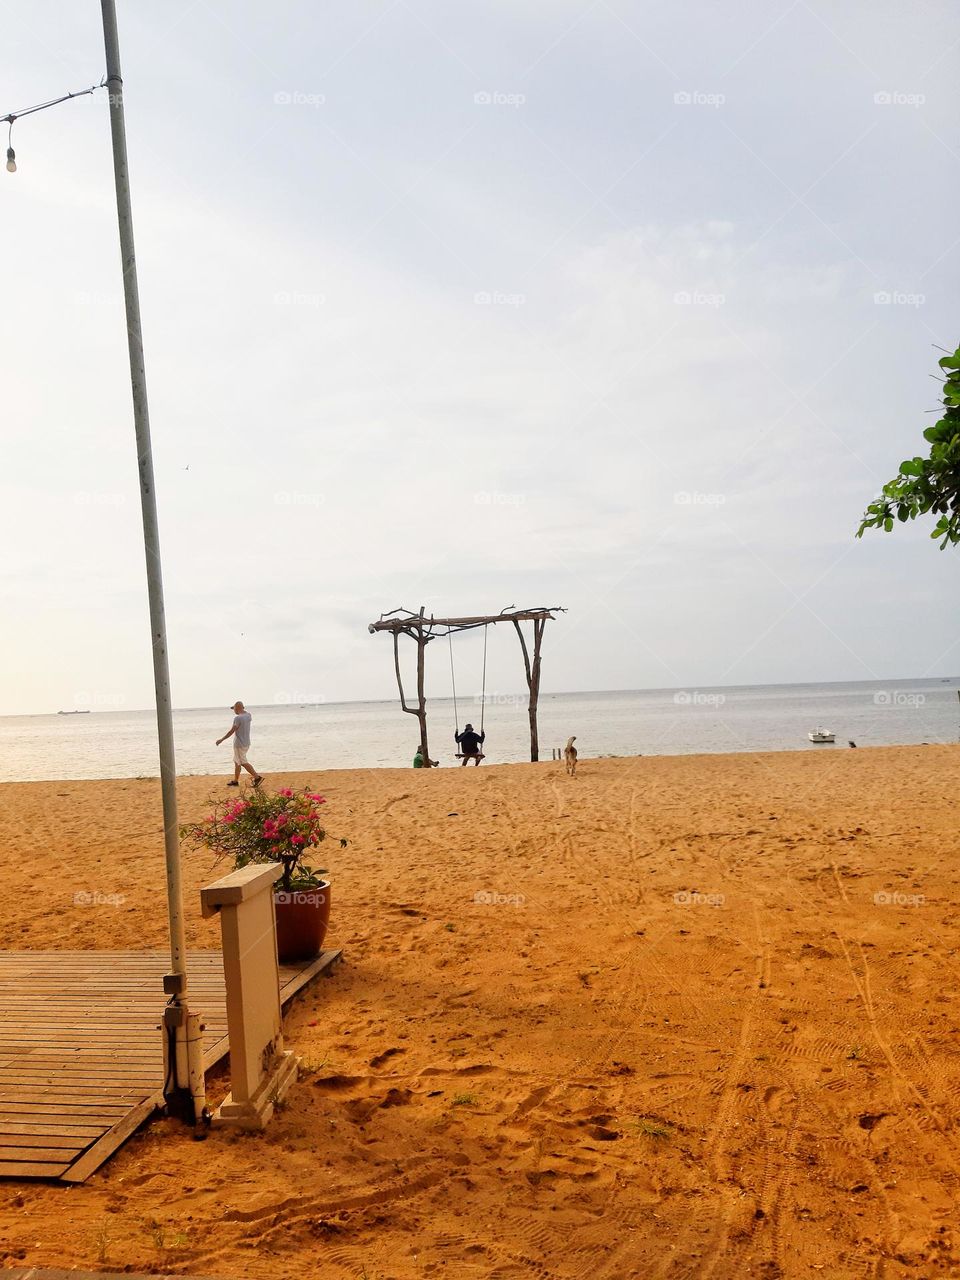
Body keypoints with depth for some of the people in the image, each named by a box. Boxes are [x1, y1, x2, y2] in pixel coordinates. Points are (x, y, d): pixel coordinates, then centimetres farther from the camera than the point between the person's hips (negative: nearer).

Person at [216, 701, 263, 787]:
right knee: (237, 762, 17)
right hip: (246, 743, 9)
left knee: (243, 763, -3)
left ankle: (257, 777, -8)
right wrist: (242, 709, 37)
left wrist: (221, 740, -9)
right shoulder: (248, 715, 3)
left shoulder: (238, 718, -21)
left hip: (239, 745, -9)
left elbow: (231, 731, -19)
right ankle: (235, 781, 23)